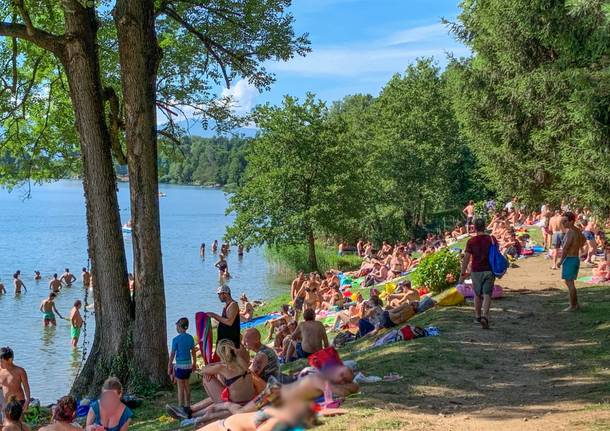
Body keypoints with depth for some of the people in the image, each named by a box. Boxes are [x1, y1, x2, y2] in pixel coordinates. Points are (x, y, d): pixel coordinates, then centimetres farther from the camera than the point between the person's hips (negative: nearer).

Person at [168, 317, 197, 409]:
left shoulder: (176, 339, -13)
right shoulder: (190, 337, 3)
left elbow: (172, 354, -9)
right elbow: (193, 351, 10)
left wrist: (169, 366, -1)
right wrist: (194, 363, 22)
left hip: (180, 365, -6)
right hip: (189, 364, 6)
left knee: (180, 387, 2)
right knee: (186, 385, 18)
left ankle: (181, 406, 6)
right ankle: (187, 405, 27)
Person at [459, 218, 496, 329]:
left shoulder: (471, 241, -6)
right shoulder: (492, 239, 0)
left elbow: (466, 258, -6)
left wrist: (462, 274, -1)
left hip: (476, 271, 0)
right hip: (489, 270, 0)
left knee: (477, 295, 16)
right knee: (487, 295, -2)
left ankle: (478, 316, 30)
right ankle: (485, 316, -20)